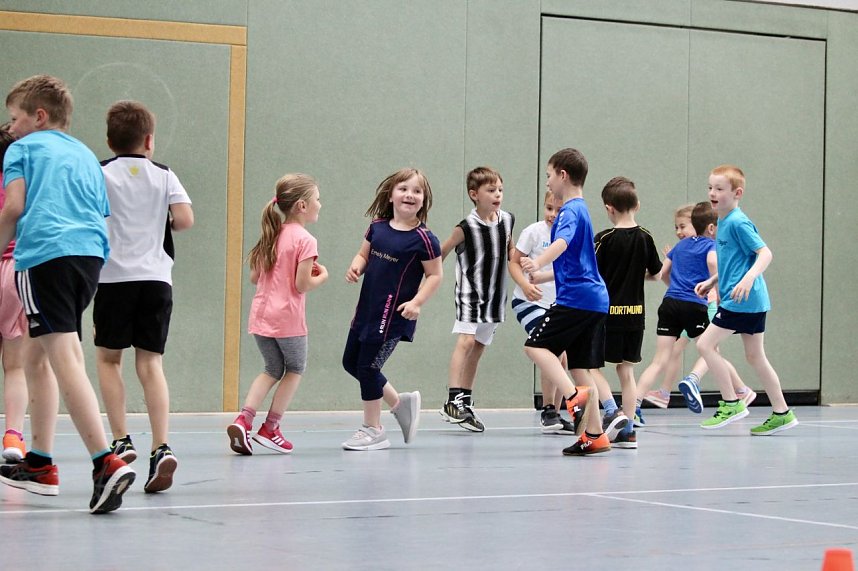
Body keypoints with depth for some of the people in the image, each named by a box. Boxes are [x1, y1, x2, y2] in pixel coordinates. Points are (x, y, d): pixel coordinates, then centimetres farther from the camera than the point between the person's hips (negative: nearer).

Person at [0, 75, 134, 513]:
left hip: (45, 253, -7)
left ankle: (107, 462, -30)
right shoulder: (86, 156, 26)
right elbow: (101, 218, 22)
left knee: (66, 358, -15)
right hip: (92, 254, 7)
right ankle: (39, 464, 25)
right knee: (37, 356, 21)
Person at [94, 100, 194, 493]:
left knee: (108, 357, 13)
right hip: (157, 277, 2)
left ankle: (121, 440, 3)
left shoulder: (100, 173, 4)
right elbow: (185, 219, -4)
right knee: (150, 363, 3)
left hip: (114, 275, -2)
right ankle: (161, 448, -12)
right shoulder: (164, 175, 8)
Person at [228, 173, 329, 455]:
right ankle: (270, 429, 15)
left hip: (261, 316, 7)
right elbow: (302, 285, -17)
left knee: (273, 370, 20)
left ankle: (243, 420, 0)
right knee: (295, 369, 15)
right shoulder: (305, 240, -12)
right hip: (288, 318, -7)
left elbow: (254, 277, 13)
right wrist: (321, 276, 2)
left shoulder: (272, 236, 10)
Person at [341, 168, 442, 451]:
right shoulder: (378, 227, 3)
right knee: (351, 361, 14)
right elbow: (364, 254, 15)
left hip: (393, 314, -7)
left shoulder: (423, 239, -13)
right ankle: (399, 401, 31)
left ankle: (372, 430, 14)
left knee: (367, 366, -3)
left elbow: (435, 275, -9)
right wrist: (355, 267, -7)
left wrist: (417, 302, -20)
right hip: (367, 308, 7)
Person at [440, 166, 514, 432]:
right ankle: (452, 401, -22)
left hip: (494, 295, 6)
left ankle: (466, 404, 17)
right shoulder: (466, 228, -15)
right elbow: (440, 254, -5)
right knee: (466, 341, -20)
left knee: (478, 349, 10)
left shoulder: (507, 221, 1)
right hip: (469, 293, -6)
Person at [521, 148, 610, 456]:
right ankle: (594, 436, 6)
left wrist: (538, 262, -50)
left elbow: (562, 242, -32)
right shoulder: (581, 209, 22)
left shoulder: (570, 211, -9)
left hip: (576, 297, -10)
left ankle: (573, 394, -24)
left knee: (536, 344, -9)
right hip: (596, 299, 10)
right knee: (581, 366, 8)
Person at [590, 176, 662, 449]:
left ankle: (612, 412, -11)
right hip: (635, 312, 5)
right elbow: (655, 274, 13)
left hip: (607, 312, -5)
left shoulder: (604, 239, -12)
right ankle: (628, 431, 9)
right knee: (626, 369, 10)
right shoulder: (645, 238, 2)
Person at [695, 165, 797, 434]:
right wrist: (712, 281, 22)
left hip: (740, 300, -10)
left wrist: (748, 278, -32)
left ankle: (731, 403, -3)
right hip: (754, 302, 10)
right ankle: (782, 413, 16)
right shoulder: (723, 222, 16)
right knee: (755, 356, 12)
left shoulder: (738, 223, -13)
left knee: (706, 344, -7)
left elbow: (765, 253, -19)